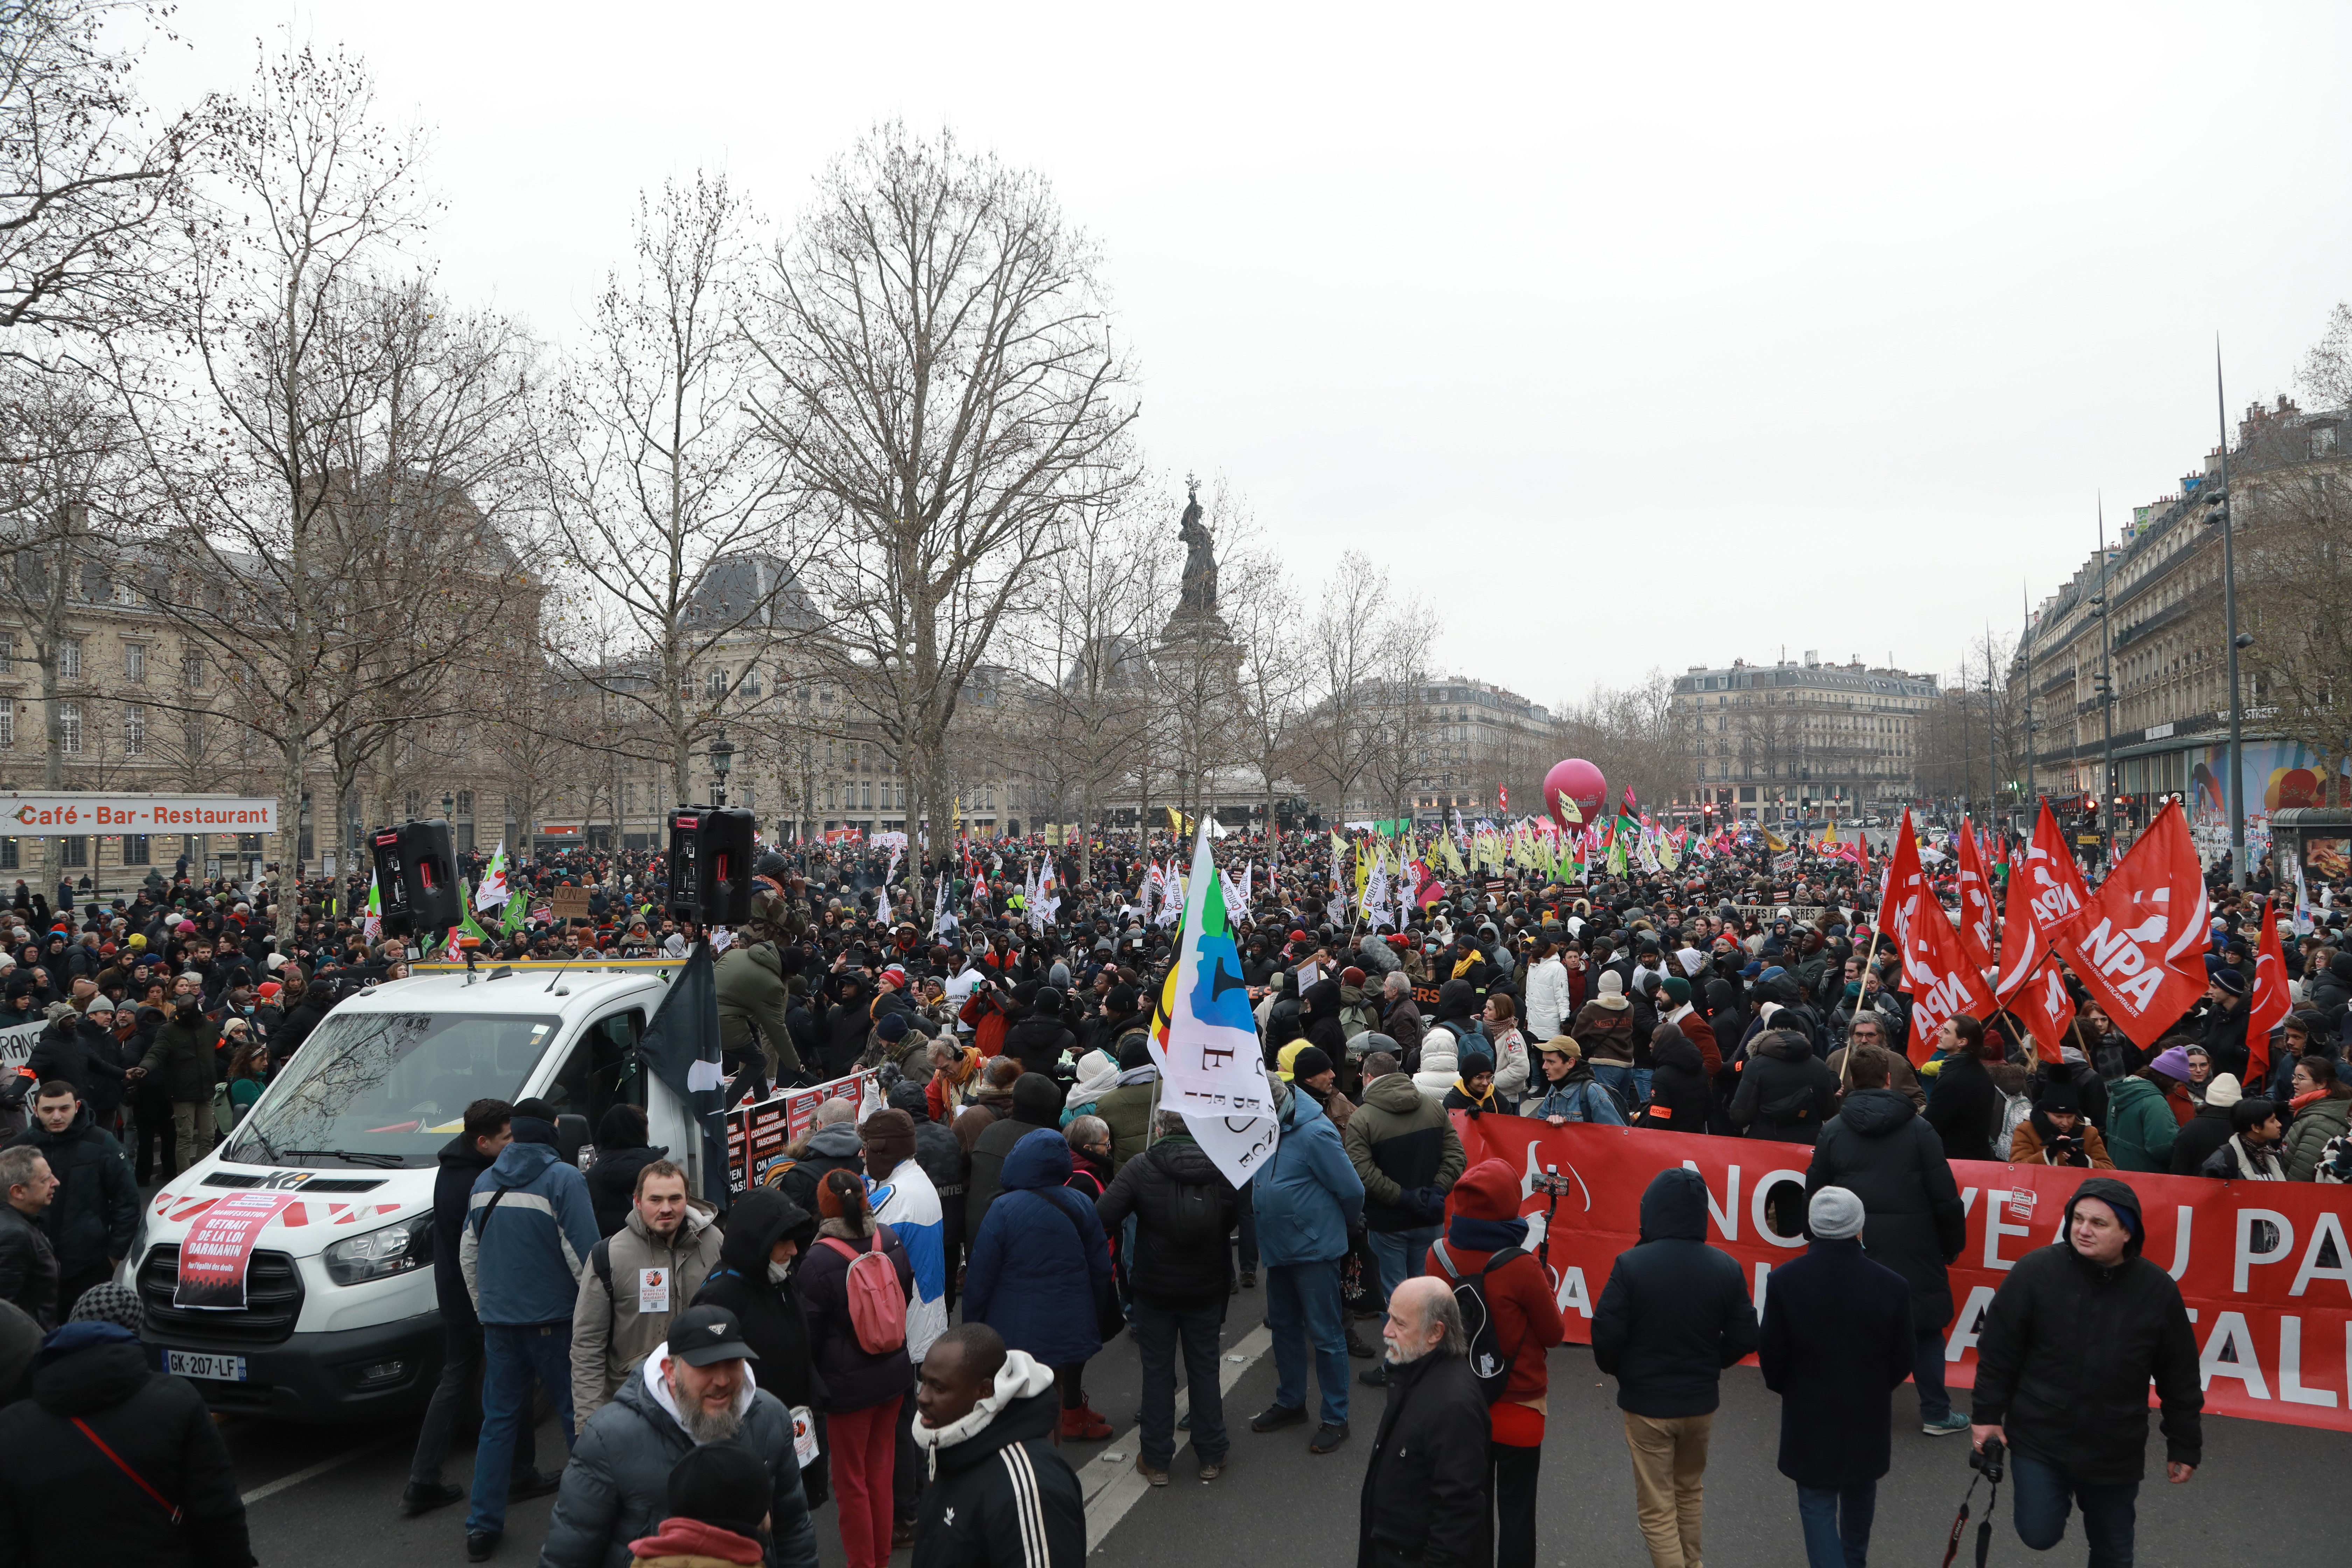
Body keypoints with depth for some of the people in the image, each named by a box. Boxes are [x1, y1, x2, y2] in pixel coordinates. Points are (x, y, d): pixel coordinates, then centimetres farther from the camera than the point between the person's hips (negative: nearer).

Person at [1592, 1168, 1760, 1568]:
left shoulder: (1630, 1264, -21)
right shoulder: (1726, 1268, -10)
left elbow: (1607, 1335, -19)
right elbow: (1744, 1338, -5)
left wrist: (1615, 1370, 3)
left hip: (1646, 1402, -4)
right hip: (1701, 1401, 4)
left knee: (1657, 1509, 9)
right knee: (1690, 1491, 28)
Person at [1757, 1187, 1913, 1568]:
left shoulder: (1785, 1281, -19)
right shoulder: (1892, 1286, -17)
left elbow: (1771, 1354, -10)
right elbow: (1902, 1360, -6)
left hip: (1809, 1415, -2)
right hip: (1869, 1414, 3)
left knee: (1817, 1503, 8)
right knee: (1860, 1493, 26)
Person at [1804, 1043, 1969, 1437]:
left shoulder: (1833, 1130, -1)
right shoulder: (1918, 1128, -6)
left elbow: (1815, 1195, 3)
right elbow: (1944, 1196, -5)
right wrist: (1953, 1244, 8)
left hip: (1854, 1245, 2)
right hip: (1913, 1246, -1)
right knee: (1926, 1327, 10)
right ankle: (1936, 1414, 15)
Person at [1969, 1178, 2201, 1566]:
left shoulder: (2158, 1290, -7)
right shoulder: (2036, 1271, -12)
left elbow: (2180, 1378, 3)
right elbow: (1997, 1352, -5)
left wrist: (2184, 1447, 7)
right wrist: (1987, 1415, -5)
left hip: (2115, 1455, 2)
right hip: (2039, 1442, -1)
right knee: (2038, 1536, -2)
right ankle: (2056, 1499, 30)